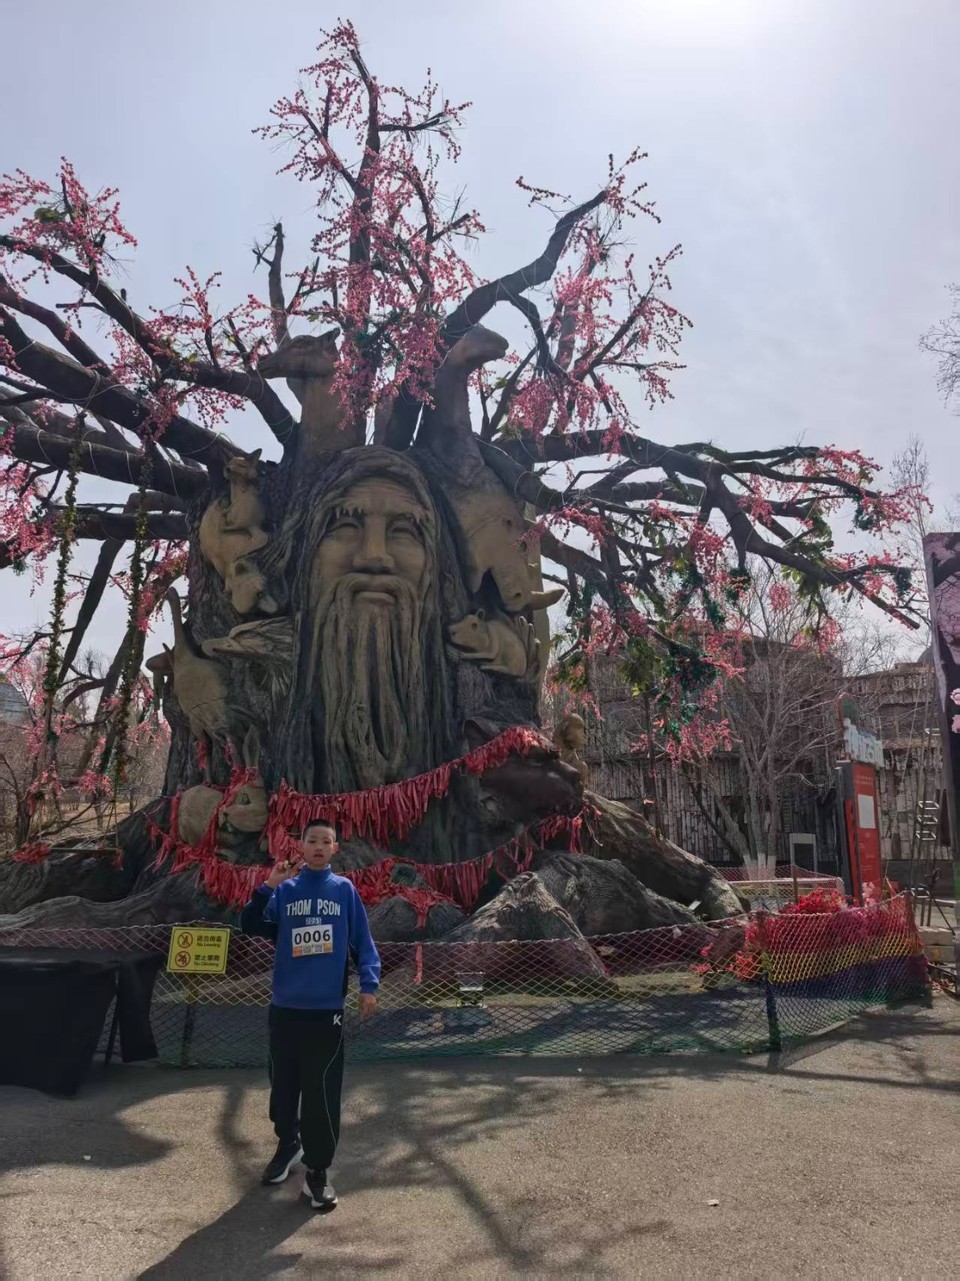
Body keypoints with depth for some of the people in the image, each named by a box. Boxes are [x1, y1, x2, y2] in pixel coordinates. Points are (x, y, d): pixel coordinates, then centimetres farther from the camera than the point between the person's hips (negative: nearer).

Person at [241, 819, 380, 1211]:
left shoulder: (344, 889, 0)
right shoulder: (284, 890, 2)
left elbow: (362, 940, -1)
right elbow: (251, 927, -7)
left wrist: (369, 985, -11)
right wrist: (266, 888, -20)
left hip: (327, 1009, -2)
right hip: (284, 1008, 2)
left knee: (322, 1092, 1)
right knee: (283, 1084, 17)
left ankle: (317, 1171, 16)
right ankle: (288, 1144, 41)